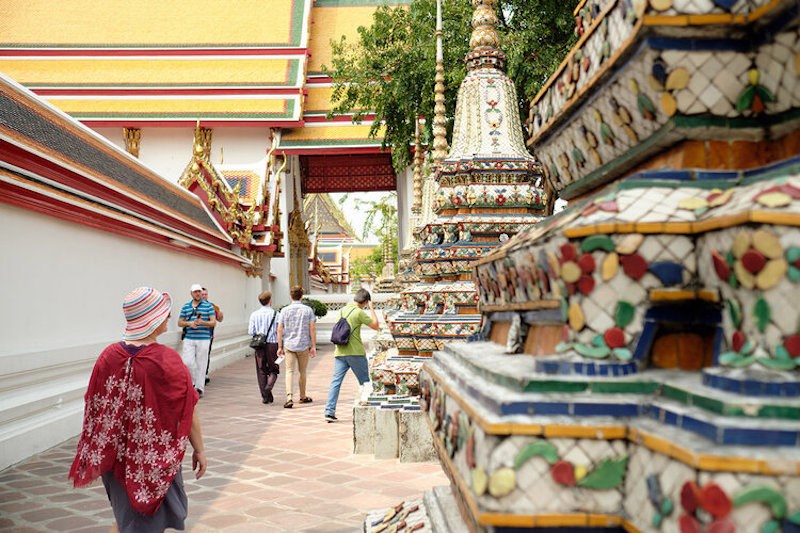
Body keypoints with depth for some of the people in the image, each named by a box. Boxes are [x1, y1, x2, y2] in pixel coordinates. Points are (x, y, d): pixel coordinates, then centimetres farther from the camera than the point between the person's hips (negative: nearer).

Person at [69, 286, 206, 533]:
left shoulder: (109, 356, -9)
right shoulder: (168, 360, -21)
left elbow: (95, 410, 1)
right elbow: (188, 412, -15)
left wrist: (99, 455, 15)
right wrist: (199, 449, -2)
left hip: (117, 456, 4)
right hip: (156, 459, -4)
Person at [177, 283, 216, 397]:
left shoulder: (208, 306, 3)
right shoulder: (185, 306, 10)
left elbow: (213, 322, 0)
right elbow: (179, 323, 12)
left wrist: (202, 322, -19)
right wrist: (189, 323, -8)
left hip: (203, 339, -2)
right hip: (189, 339, 2)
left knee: (201, 364, 1)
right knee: (187, 362, -7)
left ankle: (200, 388, 10)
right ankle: (193, 382, 19)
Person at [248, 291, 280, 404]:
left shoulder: (254, 314, 1)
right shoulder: (275, 314, -6)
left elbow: (251, 332, 0)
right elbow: (279, 331, -8)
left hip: (259, 345, 2)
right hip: (272, 344, -2)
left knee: (261, 371, 10)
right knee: (273, 370, 10)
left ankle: (265, 396, 9)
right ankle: (269, 387, -17)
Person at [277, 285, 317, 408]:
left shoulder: (285, 310, 0)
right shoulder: (308, 310, -1)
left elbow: (280, 330, -2)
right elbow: (312, 329, -5)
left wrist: (280, 347, 4)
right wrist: (313, 346, -1)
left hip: (288, 345, 0)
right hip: (303, 345, 0)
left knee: (290, 371, 0)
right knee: (302, 372, 14)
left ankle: (289, 397, -15)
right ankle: (303, 396, 27)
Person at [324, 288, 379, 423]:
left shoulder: (342, 310, 12)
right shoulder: (359, 312, -9)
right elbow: (375, 325, -3)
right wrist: (371, 308, 3)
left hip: (340, 352, 6)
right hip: (355, 352, -6)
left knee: (336, 381, 3)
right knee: (365, 381, 9)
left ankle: (329, 411, -1)